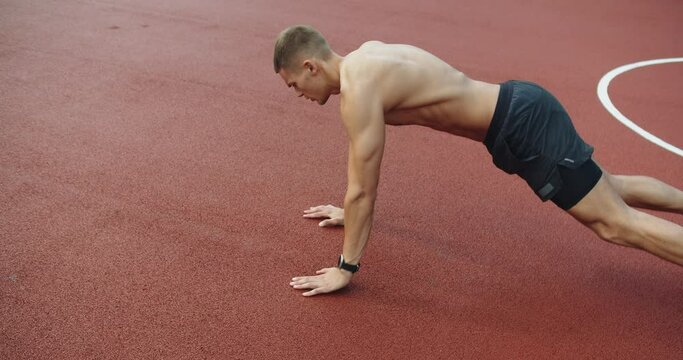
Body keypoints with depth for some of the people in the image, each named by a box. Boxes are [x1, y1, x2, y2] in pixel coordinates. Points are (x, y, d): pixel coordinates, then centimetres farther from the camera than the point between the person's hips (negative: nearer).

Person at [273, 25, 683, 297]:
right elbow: (364, 148, 22)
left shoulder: (357, 89, -20)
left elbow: (363, 190, -19)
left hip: (524, 125, -9)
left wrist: (345, 269, -10)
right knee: (609, 187, 25)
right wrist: (350, 211, 30)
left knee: (617, 223, -6)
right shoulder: (364, 56, 10)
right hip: (519, 108, 9)